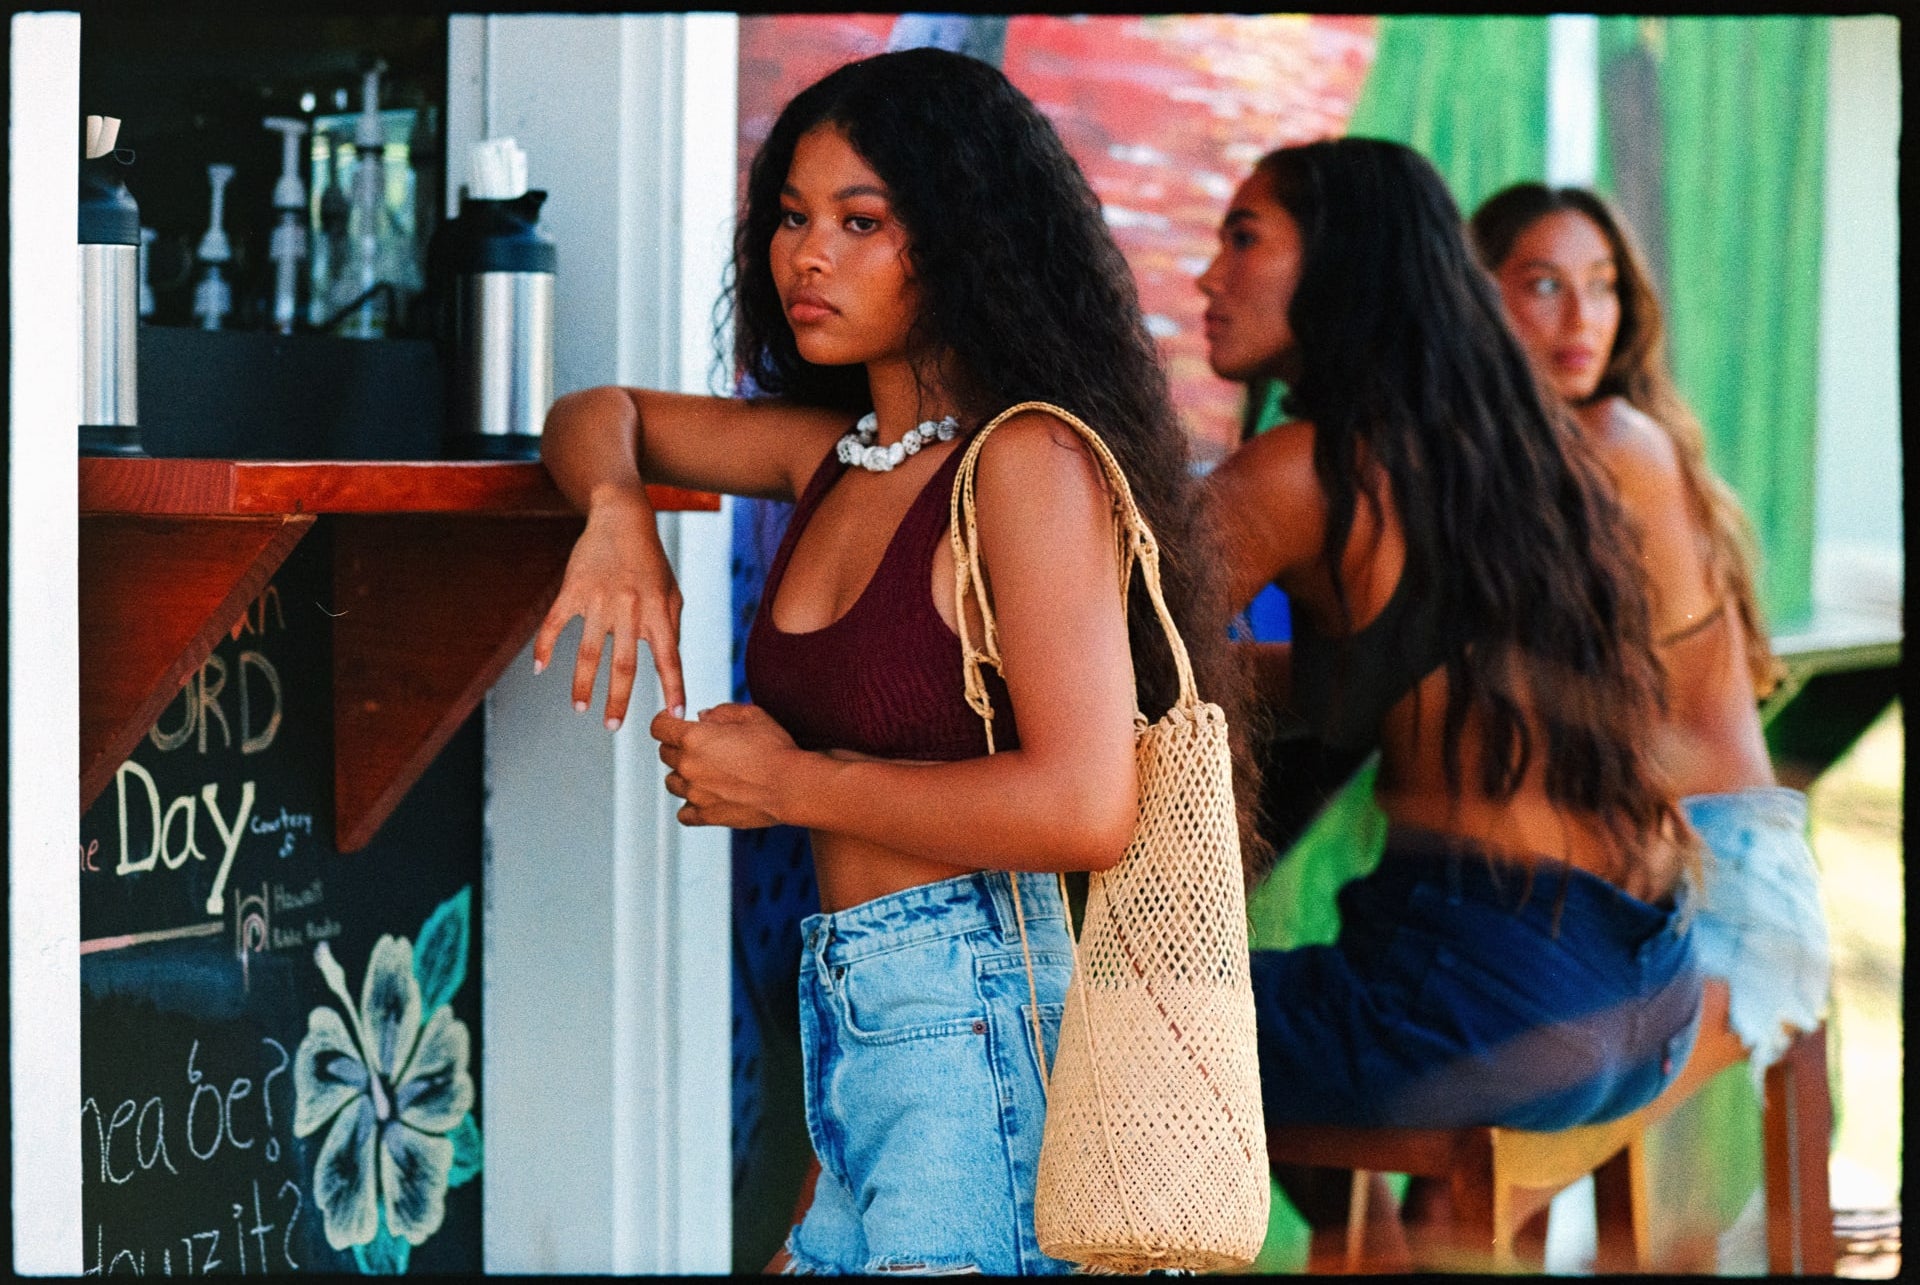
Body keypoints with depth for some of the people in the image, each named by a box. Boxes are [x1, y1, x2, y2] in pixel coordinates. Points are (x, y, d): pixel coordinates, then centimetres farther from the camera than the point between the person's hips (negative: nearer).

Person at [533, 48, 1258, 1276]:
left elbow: (1086, 808, -22)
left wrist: (785, 783, -11)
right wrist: (618, 510, 4)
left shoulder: (1028, 460, -12)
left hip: (973, 1024, -8)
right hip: (851, 1018, 8)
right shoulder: (837, 455, 11)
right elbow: (602, 417, 29)